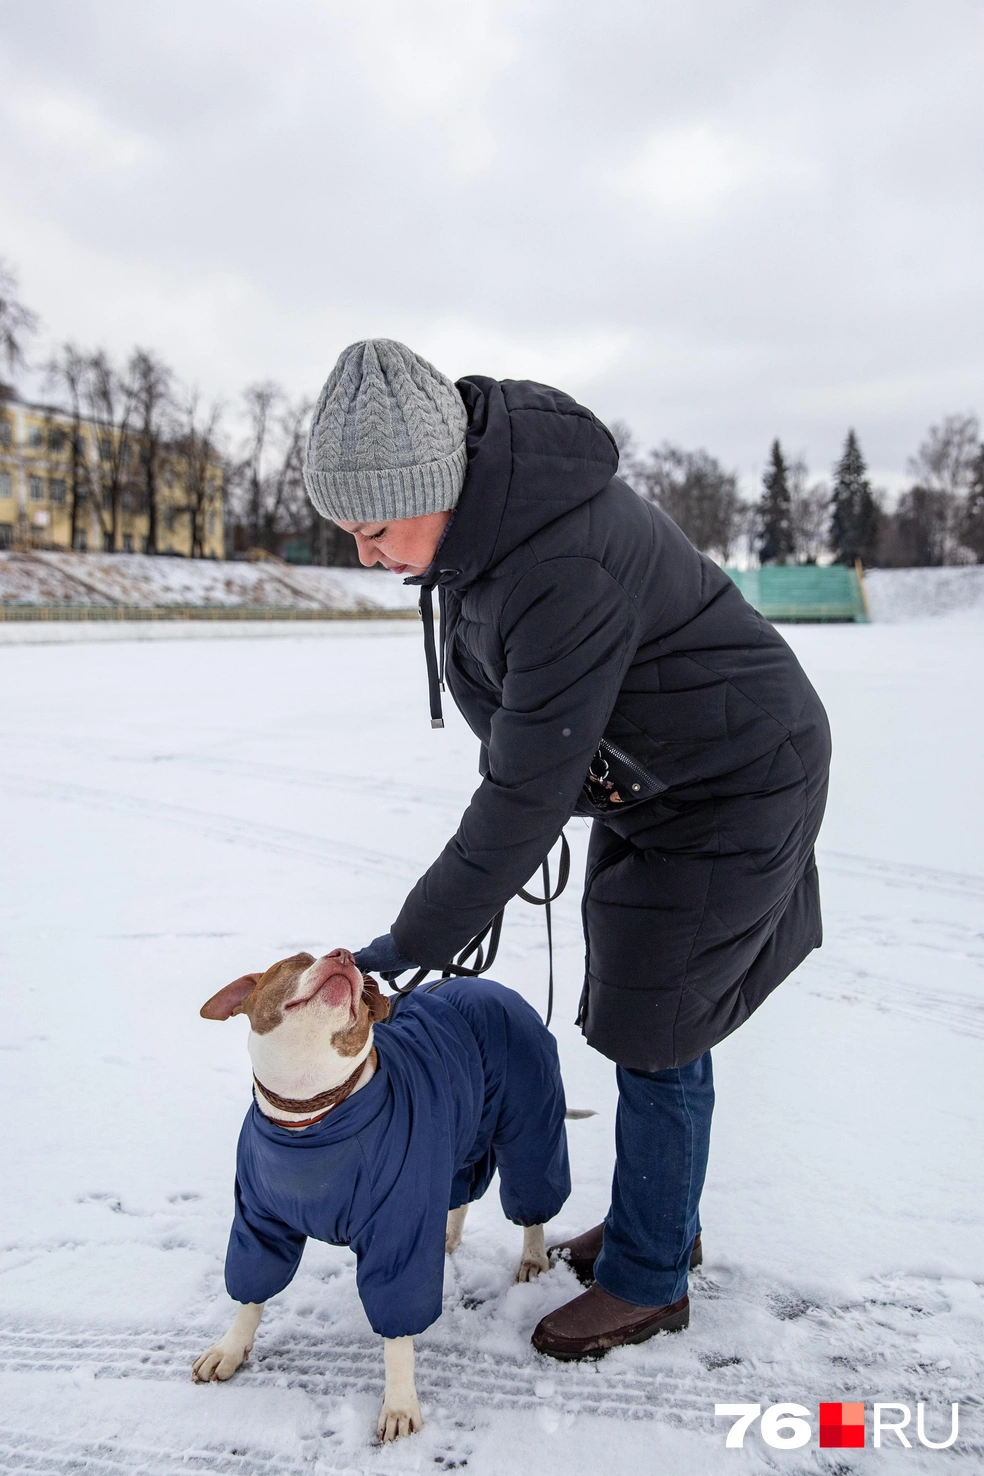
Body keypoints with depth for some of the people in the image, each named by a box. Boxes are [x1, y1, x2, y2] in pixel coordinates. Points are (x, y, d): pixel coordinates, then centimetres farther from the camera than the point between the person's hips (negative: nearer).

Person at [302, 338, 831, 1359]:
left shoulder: (565, 574, -37)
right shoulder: (484, 480, -8)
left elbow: (528, 796, -32)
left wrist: (411, 945, -24)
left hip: (731, 789, -9)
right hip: (645, 774, 9)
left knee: (653, 1037, 1)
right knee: (633, 1012, 17)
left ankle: (647, 1280, 23)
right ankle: (658, 1219, 38)